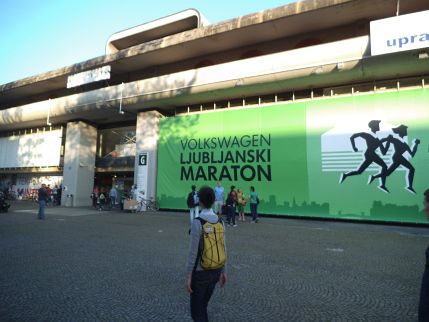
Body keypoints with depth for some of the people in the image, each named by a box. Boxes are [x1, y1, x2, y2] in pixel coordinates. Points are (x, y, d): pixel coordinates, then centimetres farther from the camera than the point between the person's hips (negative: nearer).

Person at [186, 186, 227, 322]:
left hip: (200, 272, -6)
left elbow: (193, 252, -20)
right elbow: (223, 249, 2)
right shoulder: (220, 221, -4)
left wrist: (188, 276, -10)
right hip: (215, 271, 6)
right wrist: (223, 271, 12)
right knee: (202, 305, 26)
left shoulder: (197, 222, -23)